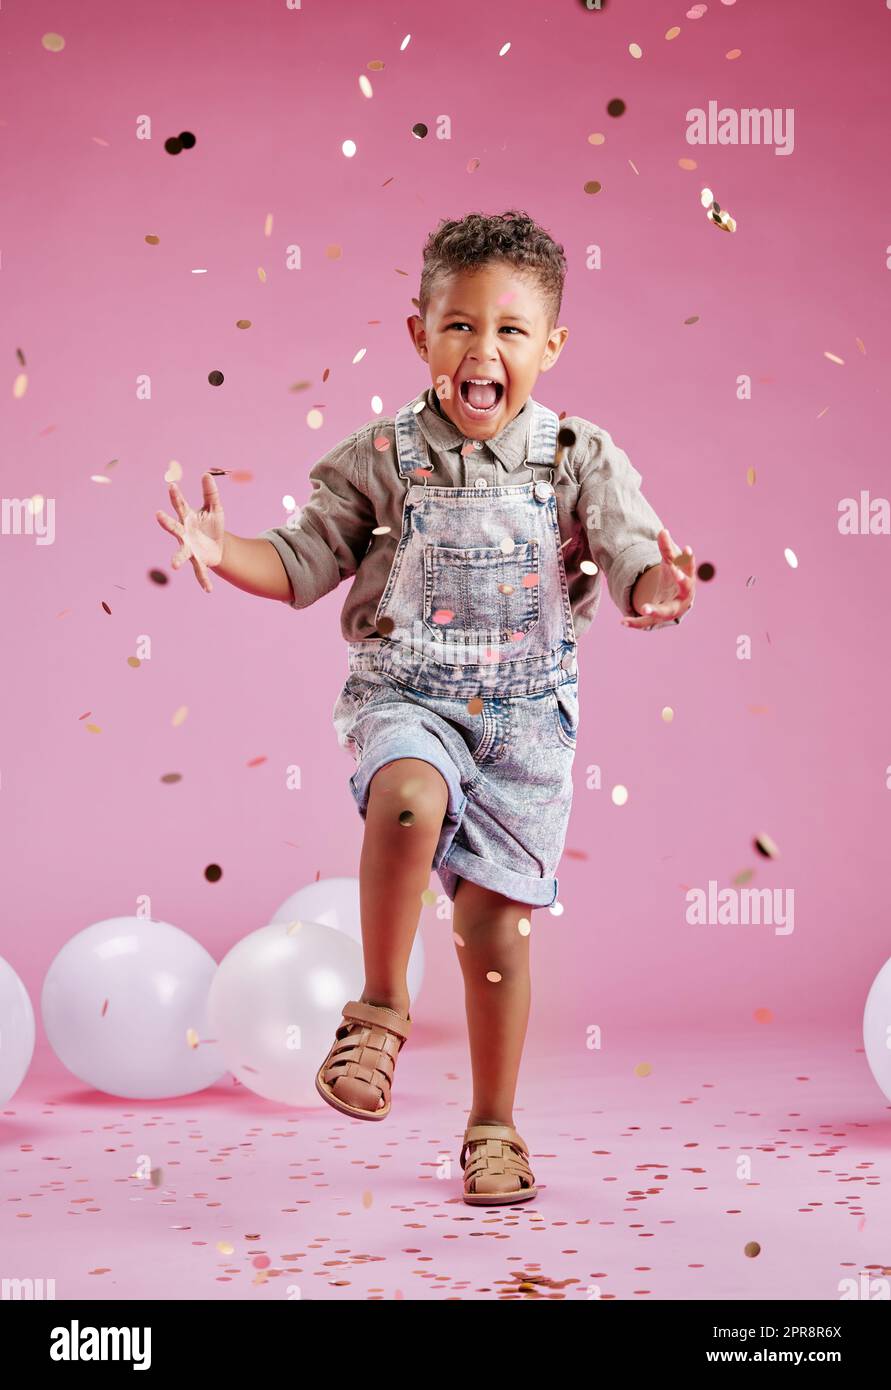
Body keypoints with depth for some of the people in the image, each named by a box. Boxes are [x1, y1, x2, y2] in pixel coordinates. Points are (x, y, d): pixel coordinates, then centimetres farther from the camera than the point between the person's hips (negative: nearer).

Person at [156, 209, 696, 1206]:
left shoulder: (580, 459, 0)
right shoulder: (381, 457, 0)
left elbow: (634, 563, -6)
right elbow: (302, 565, 4)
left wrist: (658, 591, -29)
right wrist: (221, 553, -13)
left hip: (527, 708, 1)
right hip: (405, 694, 0)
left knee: (495, 920, 1)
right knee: (410, 797, -35)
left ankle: (493, 1129, 20)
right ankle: (380, 1007, -14)